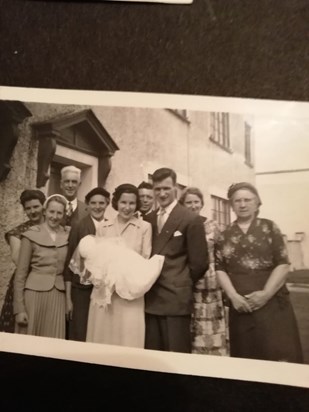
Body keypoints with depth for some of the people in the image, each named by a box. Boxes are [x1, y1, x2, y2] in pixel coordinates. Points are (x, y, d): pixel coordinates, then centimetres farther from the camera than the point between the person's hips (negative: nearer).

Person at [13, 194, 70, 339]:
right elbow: (20, 273, -3)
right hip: (34, 294, -2)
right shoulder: (31, 235, -5)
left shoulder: (68, 235, 3)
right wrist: (19, 308, -6)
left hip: (58, 297, 2)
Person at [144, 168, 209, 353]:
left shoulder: (191, 219, -6)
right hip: (150, 299, 5)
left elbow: (199, 263, -5)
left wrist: (182, 285, 3)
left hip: (176, 299, -5)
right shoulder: (149, 219, 11)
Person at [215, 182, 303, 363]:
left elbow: (283, 265, -3)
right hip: (241, 306, 2)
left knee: (278, 355, -2)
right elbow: (220, 268, 5)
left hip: (272, 303, -1)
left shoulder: (269, 227, 3)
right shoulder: (225, 236, 9)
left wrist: (266, 293, -12)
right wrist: (233, 296, -9)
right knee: (246, 356, 7)